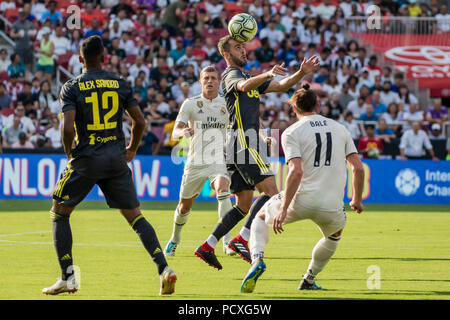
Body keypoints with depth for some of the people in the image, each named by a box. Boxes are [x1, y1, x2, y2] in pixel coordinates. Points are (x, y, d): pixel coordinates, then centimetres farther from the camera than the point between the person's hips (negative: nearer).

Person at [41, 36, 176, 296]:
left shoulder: (71, 88, -3)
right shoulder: (120, 84, 6)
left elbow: (68, 128, -14)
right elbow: (140, 121, 4)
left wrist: (70, 154, 4)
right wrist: (132, 150, 20)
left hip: (86, 159, -3)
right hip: (116, 158, 3)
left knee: (59, 214, 13)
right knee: (135, 216, 8)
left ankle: (68, 277, 5)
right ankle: (164, 268, -7)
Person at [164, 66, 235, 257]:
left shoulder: (227, 104, 3)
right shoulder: (190, 104, -2)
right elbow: (175, 132, -12)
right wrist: (183, 131, -36)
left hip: (218, 160, -1)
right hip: (195, 162, 1)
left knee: (222, 189, -30)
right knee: (184, 204, 9)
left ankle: (227, 241, -33)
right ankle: (175, 239, 38)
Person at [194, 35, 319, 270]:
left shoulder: (249, 77, 26)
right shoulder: (231, 75, -4)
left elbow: (281, 86, 21)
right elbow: (244, 86, -29)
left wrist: (302, 73, 4)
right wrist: (267, 74, -47)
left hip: (241, 144, 10)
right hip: (243, 140, -10)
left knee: (243, 206, 9)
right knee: (270, 191, -17)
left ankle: (207, 246, 6)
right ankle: (242, 240, -23)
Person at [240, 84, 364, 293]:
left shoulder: (291, 132, -1)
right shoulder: (340, 129, 12)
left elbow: (296, 172, -15)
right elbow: (358, 168, 9)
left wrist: (283, 210, -14)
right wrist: (357, 200, 23)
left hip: (301, 202, -3)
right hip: (332, 208, 3)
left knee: (261, 217, 25)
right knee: (335, 234, 37)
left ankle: (257, 259, 0)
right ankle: (309, 279, 37)